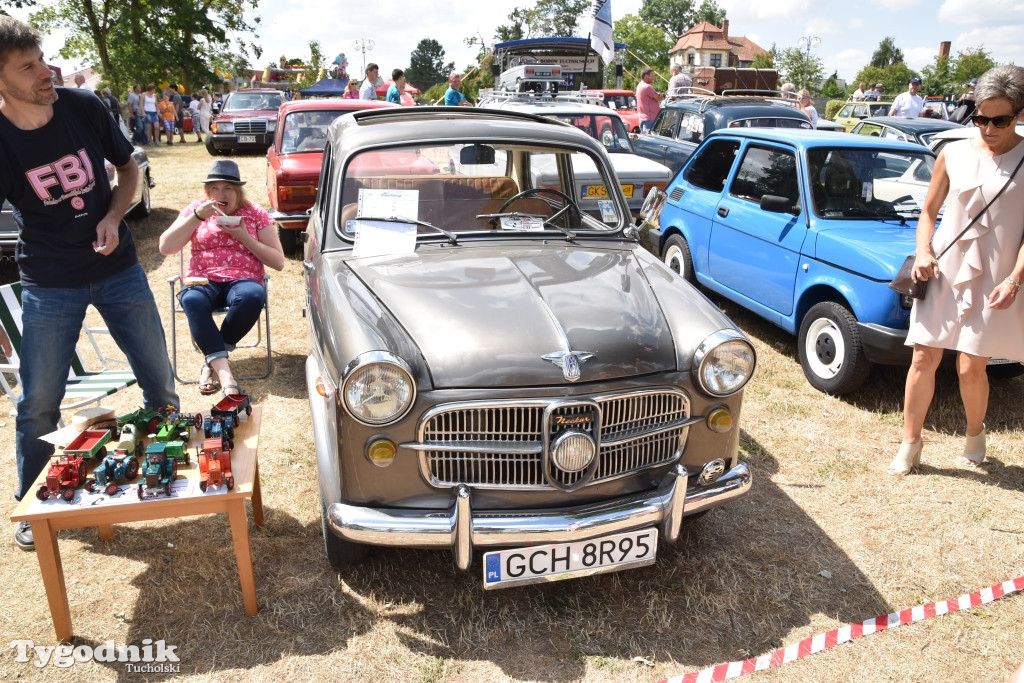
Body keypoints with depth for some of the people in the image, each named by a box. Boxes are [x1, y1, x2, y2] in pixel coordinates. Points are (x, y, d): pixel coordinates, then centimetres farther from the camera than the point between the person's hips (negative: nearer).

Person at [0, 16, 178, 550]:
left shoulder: (83, 107, -9)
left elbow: (128, 169, 6)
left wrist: (113, 216, -12)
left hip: (118, 268, 2)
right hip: (50, 285, -2)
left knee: (159, 381, 10)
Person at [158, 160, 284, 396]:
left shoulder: (256, 213, 8)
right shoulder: (196, 209, 12)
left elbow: (278, 262, 3)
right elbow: (165, 248, 1)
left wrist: (243, 237, -8)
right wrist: (197, 217, -8)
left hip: (243, 281, 0)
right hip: (203, 281, 1)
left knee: (252, 297, -38)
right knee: (192, 300, -36)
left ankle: (212, 361, -19)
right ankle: (226, 376, -40)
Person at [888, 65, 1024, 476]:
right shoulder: (953, 154, 5)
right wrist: (923, 252, -6)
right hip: (943, 272, 2)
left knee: (970, 367, 0)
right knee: (924, 358, 2)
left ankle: (975, 434, 28)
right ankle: (910, 445, 14)